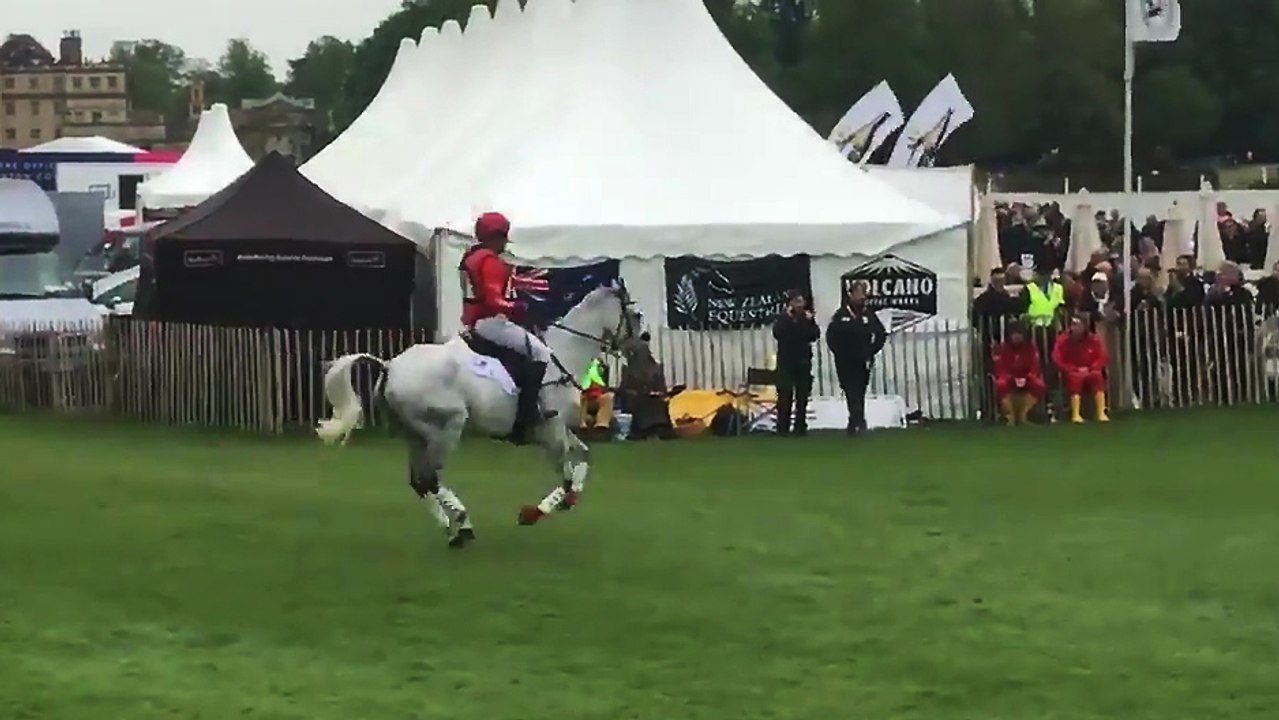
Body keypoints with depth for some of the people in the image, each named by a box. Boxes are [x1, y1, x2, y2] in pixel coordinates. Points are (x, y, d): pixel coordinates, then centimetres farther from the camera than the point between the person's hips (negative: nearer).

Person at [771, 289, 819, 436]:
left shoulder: (808, 317, 4)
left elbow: (815, 335, -5)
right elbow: (777, 333, -19)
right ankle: (782, 429, -4)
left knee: (803, 394, 7)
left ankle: (801, 427, 15)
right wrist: (788, 318, -22)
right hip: (786, 361, -3)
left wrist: (810, 322, -18)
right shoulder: (782, 318, -3)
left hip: (803, 361, 3)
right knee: (785, 396, -6)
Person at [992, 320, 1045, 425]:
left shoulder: (1031, 348, -3)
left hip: (1027, 381, 1)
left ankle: (1023, 415, -24)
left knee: (1039, 385, -33)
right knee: (1001, 385, -37)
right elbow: (1000, 371, -11)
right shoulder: (1002, 348, -7)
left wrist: (1026, 379, -28)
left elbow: (1035, 369, -7)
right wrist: (1013, 379, -29)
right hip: (1009, 380, -1)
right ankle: (1010, 416, -24)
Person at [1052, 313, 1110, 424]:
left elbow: (1102, 358, -2)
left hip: (1090, 372, 1)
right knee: (1076, 378, -37)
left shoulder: (1093, 339, -1)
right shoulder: (1063, 340, -6)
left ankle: (1101, 413, -42)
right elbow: (1057, 361, -10)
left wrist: (1089, 369, -19)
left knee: (1097, 375, -33)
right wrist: (1076, 370, -18)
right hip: (1071, 373, -1)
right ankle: (1075, 414, -47)